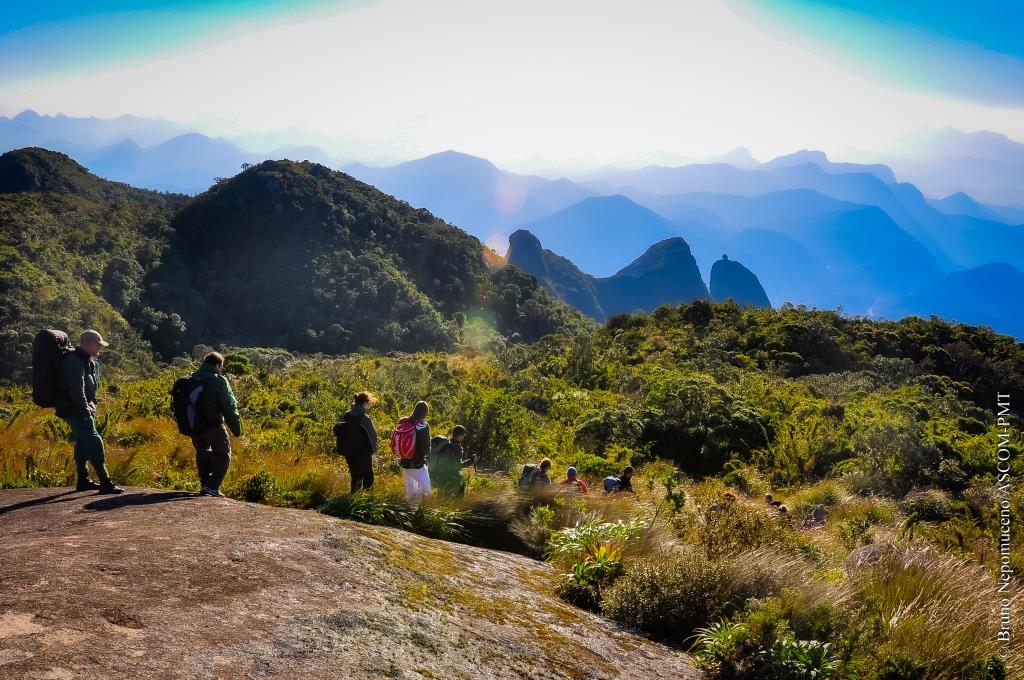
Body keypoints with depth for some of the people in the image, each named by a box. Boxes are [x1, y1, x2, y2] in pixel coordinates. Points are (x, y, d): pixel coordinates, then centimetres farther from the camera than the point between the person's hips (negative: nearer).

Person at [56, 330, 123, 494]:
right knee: (95, 443, -15)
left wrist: (91, 407, 12)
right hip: (74, 410, -11)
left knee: (83, 443, 16)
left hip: (82, 409, 11)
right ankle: (105, 483, -17)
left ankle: (83, 481, 26)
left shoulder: (89, 361, 14)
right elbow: (77, 391, -25)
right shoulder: (74, 361, -18)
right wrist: (85, 412, -24)